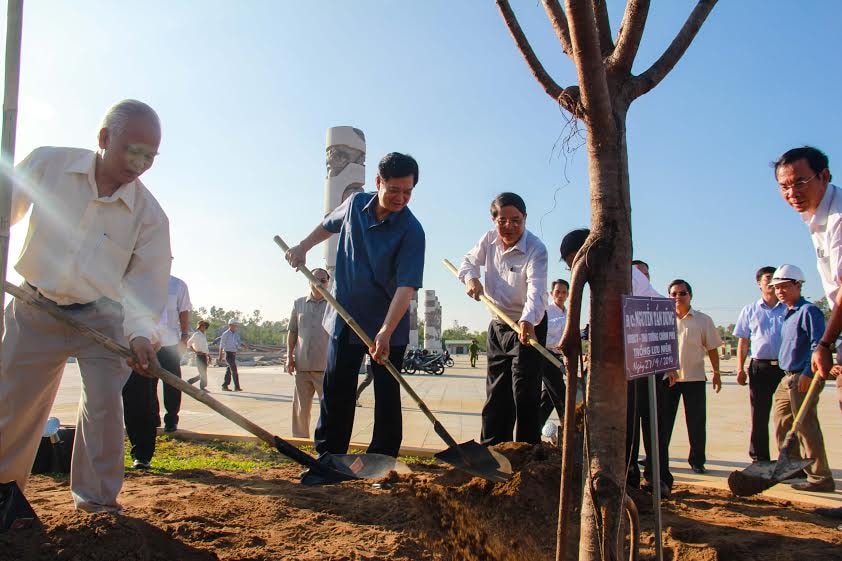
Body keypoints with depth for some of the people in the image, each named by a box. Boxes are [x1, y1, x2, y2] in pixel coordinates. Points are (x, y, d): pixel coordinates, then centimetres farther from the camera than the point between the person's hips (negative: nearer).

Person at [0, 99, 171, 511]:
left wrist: (141, 332, -30)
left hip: (102, 318, -1)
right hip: (34, 311, 2)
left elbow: (148, 277, -16)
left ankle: (96, 495, 11)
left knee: (104, 402, -8)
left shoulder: (149, 214, -14)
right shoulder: (46, 165, -10)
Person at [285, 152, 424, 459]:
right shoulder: (355, 203, -2)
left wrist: (385, 332, -34)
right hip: (345, 316, 4)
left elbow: (406, 286, -26)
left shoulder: (411, 231, -18)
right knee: (336, 390, 8)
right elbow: (329, 224, 22)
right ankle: (328, 456, 19)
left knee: (387, 394, 2)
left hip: (388, 324, -4)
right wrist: (303, 246, 11)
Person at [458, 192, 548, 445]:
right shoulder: (489, 240, -2)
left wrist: (528, 320, -53)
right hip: (498, 325, 6)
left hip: (529, 326, -6)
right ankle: (492, 448, 24)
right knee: (495, 393, 13)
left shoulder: (536, 249, -21)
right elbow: (469, 261, 13)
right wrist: (470, 278, -11)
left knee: (525, 393, -10)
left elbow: (536, 290, -34)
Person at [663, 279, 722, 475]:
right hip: (667, 376, 0)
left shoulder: (703, 320, 3)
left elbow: (712, 348, 8)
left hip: (694, 377, 0)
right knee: (663, 419, 6)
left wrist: (716, 373, 7)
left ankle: (697, 461, 17)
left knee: (696, 422, 4)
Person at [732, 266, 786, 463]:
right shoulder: (750, 310, 10)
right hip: (760, 367, 1)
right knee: (759, 415, 4)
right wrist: (740, 368, 3)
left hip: (786, 367, -1)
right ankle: (760, 459, 13)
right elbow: (743, 341, 11)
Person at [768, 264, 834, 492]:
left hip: (803, 378, -10)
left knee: (806, 428, -7)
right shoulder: (788, 314, 18)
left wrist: (808, 374, -23)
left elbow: (818, 345, -18)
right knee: (782, 424, 15)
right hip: (787, 379, 10)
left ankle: (820, 478, 0)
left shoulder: (809, 311, -11)